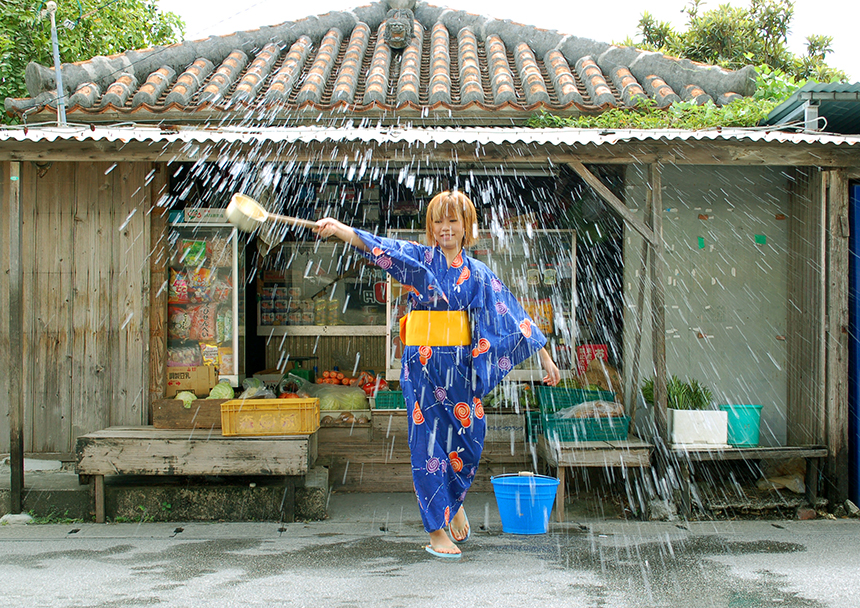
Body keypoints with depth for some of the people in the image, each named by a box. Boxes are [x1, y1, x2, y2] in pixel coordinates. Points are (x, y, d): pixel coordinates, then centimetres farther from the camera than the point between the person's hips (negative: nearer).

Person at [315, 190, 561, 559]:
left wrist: (544, 356, 9)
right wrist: (340, 229, -31)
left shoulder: (477, 273, 8)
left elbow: (513, 314, 9)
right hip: (422, 365, -2)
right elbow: (384, 248, -14)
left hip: (461, 366, 2)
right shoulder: (420, 258, 2)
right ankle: (437, 531, 8)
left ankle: (453, 503, 34)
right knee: (428, 442, 0)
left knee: (467, 441, 3)